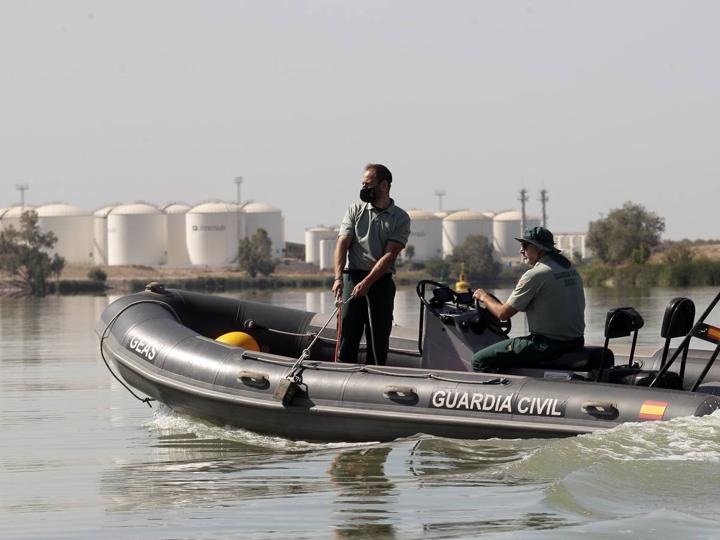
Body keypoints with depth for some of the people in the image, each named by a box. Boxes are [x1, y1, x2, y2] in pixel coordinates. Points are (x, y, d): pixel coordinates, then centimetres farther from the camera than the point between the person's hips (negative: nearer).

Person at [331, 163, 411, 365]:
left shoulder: (400, 218, 3)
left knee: (379, 336, 2)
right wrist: (338, 278, -17)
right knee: (348, 333, -8)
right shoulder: (355, 211, 9)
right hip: (353, 277, 0)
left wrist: (367, 282, -18)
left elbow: (390, 255, -7)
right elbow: (342, 244, -1)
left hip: (381, 280, 0)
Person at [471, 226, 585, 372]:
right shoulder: (572, 270, 12)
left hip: (549, 343, -9)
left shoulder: (535, 275, -13)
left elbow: (503, 314, -11)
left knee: (480, 360, -6)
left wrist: (484, 297, 9)